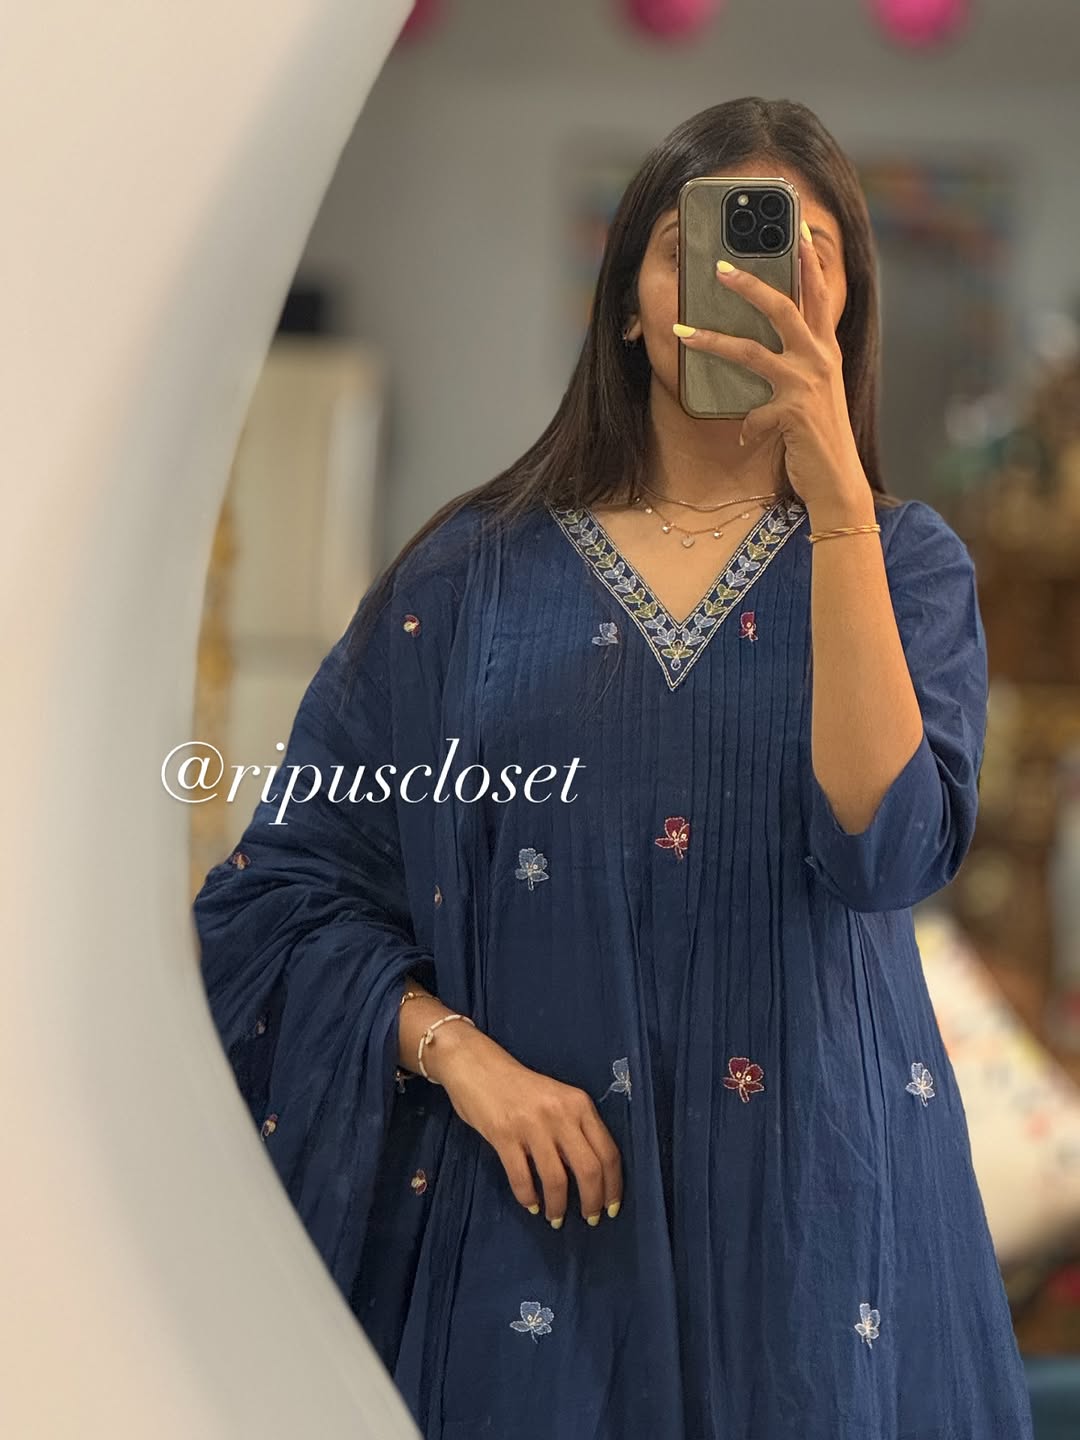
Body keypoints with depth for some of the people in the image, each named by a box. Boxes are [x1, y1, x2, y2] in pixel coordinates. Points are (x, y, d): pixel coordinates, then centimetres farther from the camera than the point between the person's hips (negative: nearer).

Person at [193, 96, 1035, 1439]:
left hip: (809, 1207, 0)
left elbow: (885, 846, -17)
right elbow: (284, 886, 3)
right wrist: (457, 1052, -13)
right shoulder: (476, 574, 2)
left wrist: (836, 495, -21)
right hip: (535, 1215, 0)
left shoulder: (904, 561, 2)